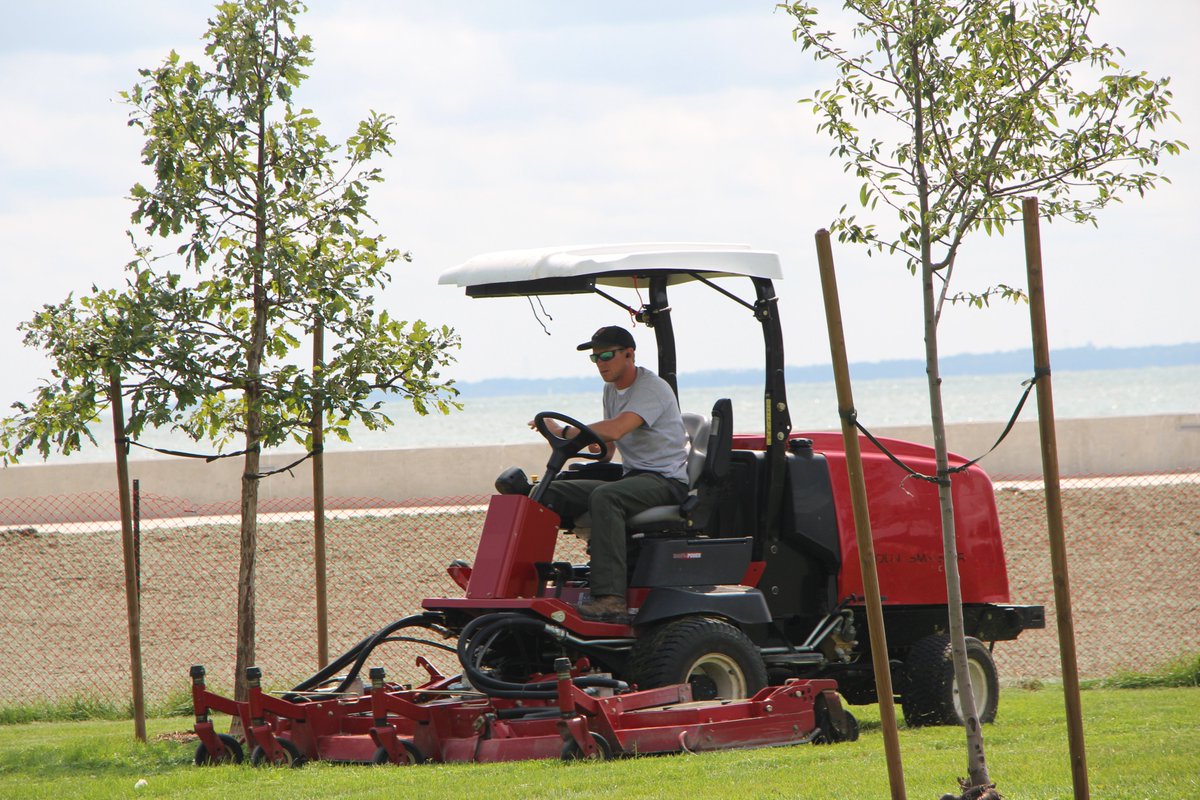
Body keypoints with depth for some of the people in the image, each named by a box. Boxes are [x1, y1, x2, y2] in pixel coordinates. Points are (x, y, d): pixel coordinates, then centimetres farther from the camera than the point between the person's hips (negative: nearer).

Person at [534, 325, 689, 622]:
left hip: (667, 480, -9)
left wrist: (563, 431, -22)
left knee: (605, 497, -38)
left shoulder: (652, 389, -13)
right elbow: (605, 447, 25)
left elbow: (614, 430, -29)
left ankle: (610, 598, -46)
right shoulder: (611, 390, 17)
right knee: (551, 493, -7)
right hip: (631, 476, 9)